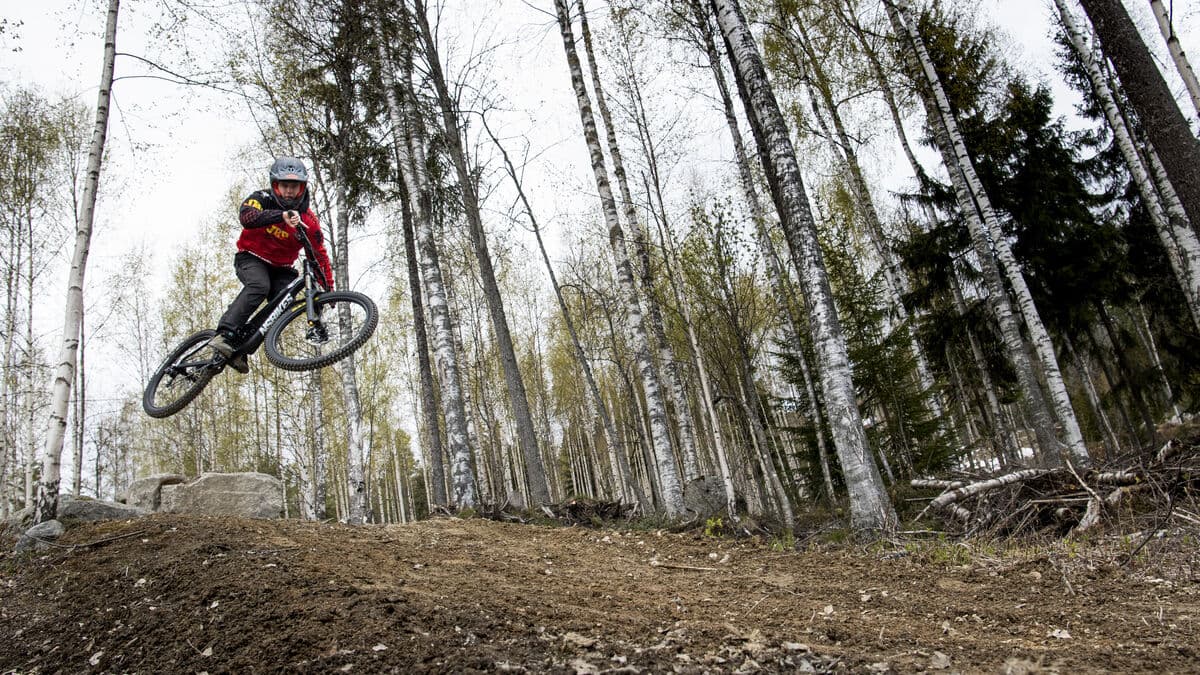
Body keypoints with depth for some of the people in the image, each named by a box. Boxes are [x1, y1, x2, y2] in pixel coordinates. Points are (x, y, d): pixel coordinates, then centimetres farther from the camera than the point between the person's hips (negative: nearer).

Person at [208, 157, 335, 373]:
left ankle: (241, 349, -16)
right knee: (259, 285, -34)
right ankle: (223, 335, -41)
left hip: (281, 268, 3)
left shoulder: (308, 220, -9)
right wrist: (282, 215, -55)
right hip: (251, 258, -3)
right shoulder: (262, 199, -15)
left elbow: (320, 256, -5)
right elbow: (246, 215, -39)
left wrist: (328, 290, -14)